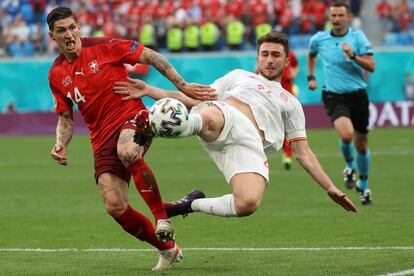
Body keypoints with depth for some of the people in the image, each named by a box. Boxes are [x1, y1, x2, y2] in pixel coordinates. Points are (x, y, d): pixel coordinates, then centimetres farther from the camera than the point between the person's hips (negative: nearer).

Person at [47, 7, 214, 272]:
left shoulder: (104, 47, -6)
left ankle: (162, 219, -26)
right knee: (115, 207, -10)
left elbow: (151, 57, -2)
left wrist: (183, 86, -8)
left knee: (126, 151, -42)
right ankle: (167, 248, 11)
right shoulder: (56, 74, 8)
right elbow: (66, 118, 17)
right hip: (102, 138, 5)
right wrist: (61, 144, -4)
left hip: (132, 116, -5)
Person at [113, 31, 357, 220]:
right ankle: (150, 124, -34)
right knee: (209, 117, -44)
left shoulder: (291, 104, 33)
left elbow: (303, 153, 29)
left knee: (249, 204, -31)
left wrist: (330, 188, 18)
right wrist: (149, 90, 15)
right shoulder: (240, 76, 34)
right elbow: (197, 98, 26)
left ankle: (193, 204, -6)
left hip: (250, 143, 1)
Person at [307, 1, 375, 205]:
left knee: (361, 144, 10)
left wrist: (352, 55, -23)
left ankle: (363, 185, 33)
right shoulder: (319, 39, 3)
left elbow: (371, 66, -10)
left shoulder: (357, 37, -3)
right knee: (346, 134, -27)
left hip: (357, 94, 1)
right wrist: (311, 77, 21)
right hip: (334, 96, -1)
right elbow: (311, 55, 27)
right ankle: (349, 167, 5)